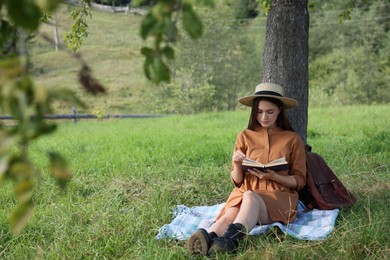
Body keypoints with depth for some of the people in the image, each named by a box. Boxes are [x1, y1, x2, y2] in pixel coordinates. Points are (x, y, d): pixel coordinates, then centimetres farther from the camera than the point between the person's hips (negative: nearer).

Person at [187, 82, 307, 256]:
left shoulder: (293, 139, 6)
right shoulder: (245, 136, 11)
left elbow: (299, 181, 6)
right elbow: (237, 181, 13)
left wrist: (273, 176, -13)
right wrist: (237, 164, -11)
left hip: (279, 197, -2)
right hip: (245, 194, 3)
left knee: (250, 197, -38)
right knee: (230, 215, -35)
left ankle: (229, 239, -66)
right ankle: (207, 240, -65)